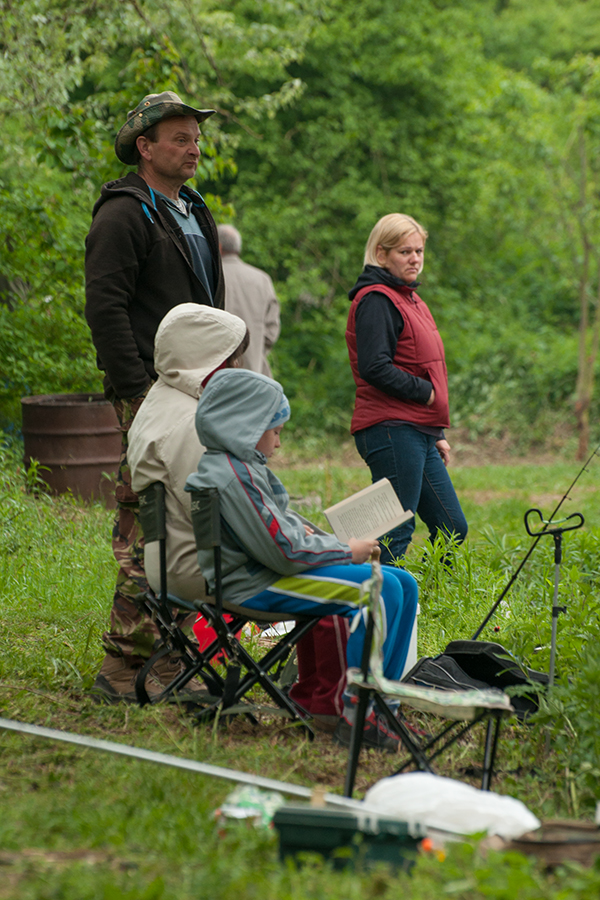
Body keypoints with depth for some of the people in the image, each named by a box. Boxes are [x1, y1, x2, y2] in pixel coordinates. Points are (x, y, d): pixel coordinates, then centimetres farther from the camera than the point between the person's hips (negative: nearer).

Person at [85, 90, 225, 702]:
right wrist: (136, 394, -19)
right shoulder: (124, 215, -8)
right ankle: (125, 667, -8)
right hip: (150, 393, -9)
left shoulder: (193, 214, 21)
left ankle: (170, 656, 17)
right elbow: (105, 307, -15)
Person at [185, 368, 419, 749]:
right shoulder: (233, 476, -20)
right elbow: (283, 551, -22)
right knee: (382, 588, -24)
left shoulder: (244, 466, 15)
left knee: (404, 585, 4)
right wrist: (346, 551, -9)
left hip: (275, 569, 11)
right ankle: (354, 713, -20)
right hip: (257, 585, -11)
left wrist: (322, 538, 6)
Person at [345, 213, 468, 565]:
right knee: (395, 535, -9)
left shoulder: (410, 298, 21)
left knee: (453, 529, 9)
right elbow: (375, 368, -20)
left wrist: (438, 434, 21)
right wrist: (425, 392, -13)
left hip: (420, 434, 10)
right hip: (393, 431, -10)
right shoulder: (376, 300, -9)